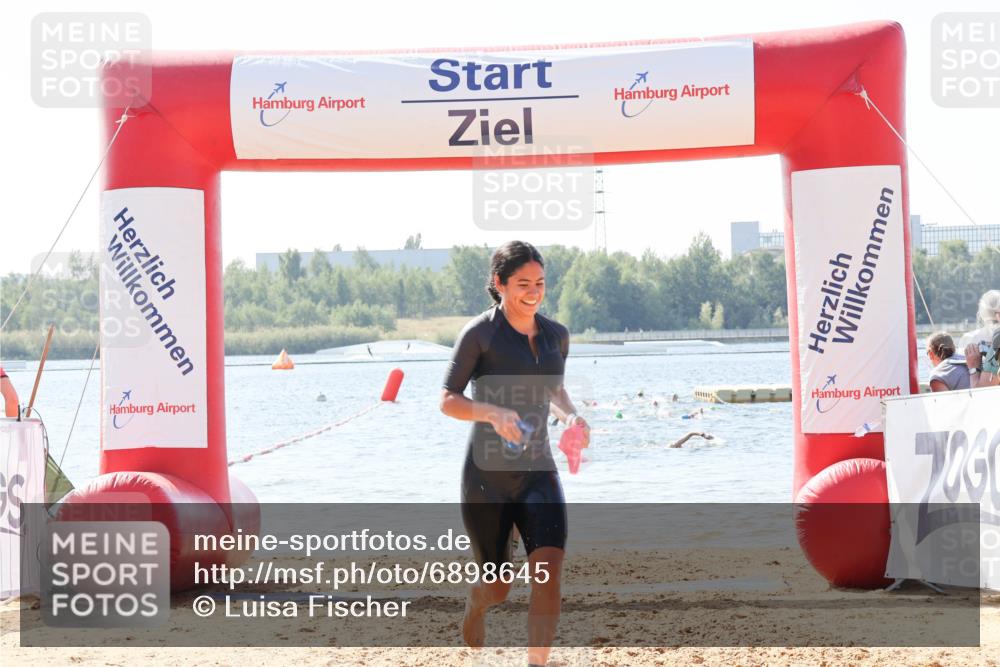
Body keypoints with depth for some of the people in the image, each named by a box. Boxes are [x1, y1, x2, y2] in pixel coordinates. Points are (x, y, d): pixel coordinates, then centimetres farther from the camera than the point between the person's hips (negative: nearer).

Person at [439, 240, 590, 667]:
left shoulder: (556, 335, 6)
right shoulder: (480, 333, -9)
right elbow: (448, 400, -9)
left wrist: (570, 415, 2)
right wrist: (492, 412, -27)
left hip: (537, 471, 3)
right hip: (487, 476, -3)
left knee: (548, 569, -17)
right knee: (497, 588, 7)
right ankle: (475, 607, 43)